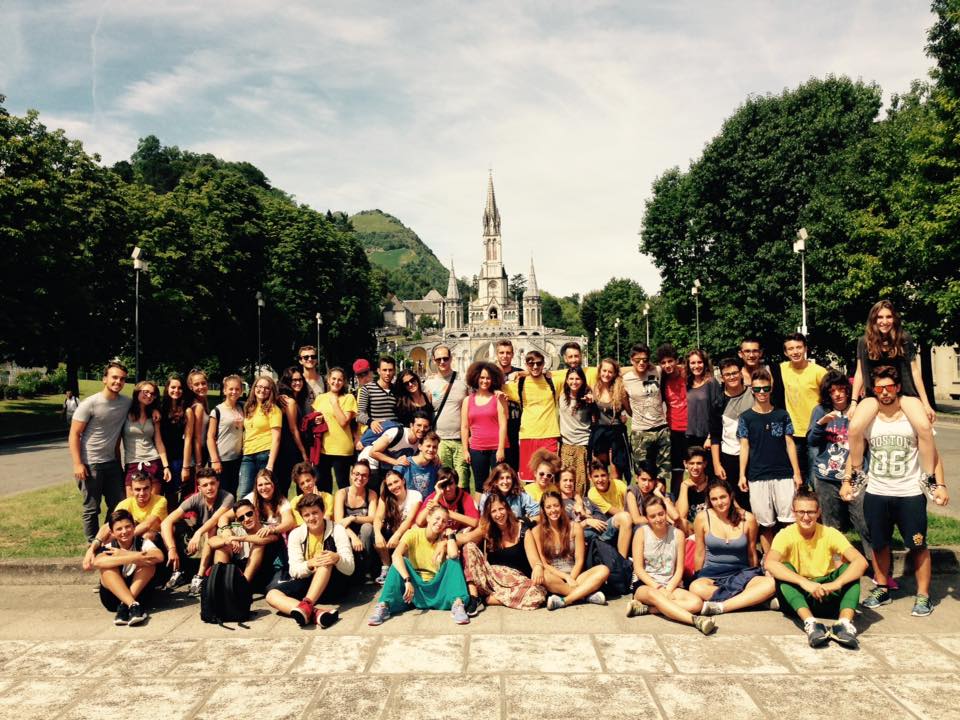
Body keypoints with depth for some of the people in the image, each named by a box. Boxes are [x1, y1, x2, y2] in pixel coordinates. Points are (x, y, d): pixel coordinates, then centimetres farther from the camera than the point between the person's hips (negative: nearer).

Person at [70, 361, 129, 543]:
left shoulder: (126, 404, 1)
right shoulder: (90, 403, -11)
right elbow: (74, 434, -9)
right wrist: (77, 464, -15)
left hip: (113, 463, 5)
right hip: (90, 465, -5)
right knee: (91, 510, 4)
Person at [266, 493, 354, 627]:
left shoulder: (337, 530, -6)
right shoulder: (296, 534, 0)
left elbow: (350, 569, -12)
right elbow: (294, 571, -8)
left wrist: (337, 558, -36)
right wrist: (310, 564, -31)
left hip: (334, 584, -2)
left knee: (327, 560, -31)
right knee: (272, 594, -25)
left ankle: (306, 605, -46)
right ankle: (315, 612, -49)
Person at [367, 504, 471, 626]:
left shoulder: (445, 540, 0)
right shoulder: (413, 534, -7)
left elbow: (453, 555, -25)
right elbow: (396, 555, -26)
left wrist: (450, 534, -12)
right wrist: (407, 581, -37)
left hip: (437, 589, 1)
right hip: (415, 589, -1)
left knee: (453, 561, -18)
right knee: (401, 562, -24)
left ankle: (457, 604, -31)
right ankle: (384, 606, -32)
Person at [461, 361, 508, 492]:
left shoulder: (498, 398, 2)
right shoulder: (468, 400, 9)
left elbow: (503, 424, -3)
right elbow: (464, 427, 9)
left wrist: (501, 448, -9)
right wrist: (465, 450, 3)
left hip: (497, 449, -2)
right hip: (476, 450, 2)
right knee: (480, 486, 9)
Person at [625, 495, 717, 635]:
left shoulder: (677, 534, 4)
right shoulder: (642, 532, -1)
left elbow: (679, 570, 3)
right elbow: (638, 568, -4)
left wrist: (668, 590, -14)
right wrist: (657, 587, -17)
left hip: (670, 586, 3)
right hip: (645, 585, -3)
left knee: (696, 602, -27)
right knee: (654, 594, -39)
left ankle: (645, 609, -31)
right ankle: (695, 620, -52)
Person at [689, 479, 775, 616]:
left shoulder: (748, 518, -3)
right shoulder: (702, 517, -5)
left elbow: (752, 553, 10)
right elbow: (700, 553, 6)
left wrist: (754, 577, 16)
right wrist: (699, 576, 11)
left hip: (741, 573, 1)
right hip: (712, 574, -1)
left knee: (770, 583, -29)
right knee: (695, 587, -36)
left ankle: (720, 607, -30)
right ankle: (755, 599, -25)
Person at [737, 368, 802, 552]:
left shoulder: (782, 415, 8)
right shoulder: (746, 418, 5)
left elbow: (789, 444, 7)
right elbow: (744, 447, 2)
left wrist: (797, 473, 2)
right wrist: (742, 475, -5)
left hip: (784, 475, 1)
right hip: (757, 478, -1)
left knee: (789, 520, -4)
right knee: (765, 523, 5)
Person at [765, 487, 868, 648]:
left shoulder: (830, 534, -6)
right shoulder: (786, 535, -11)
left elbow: (861, 562, -20)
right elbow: (769, 563, -30)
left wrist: (836, 583, -37)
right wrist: (804, 582, -42)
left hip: (827, 598, 2)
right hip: (797, 597, -1)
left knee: (850, 569, -21)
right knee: (784, 570, -29)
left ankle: (845, 623, -37)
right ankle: (810, 623, -41)